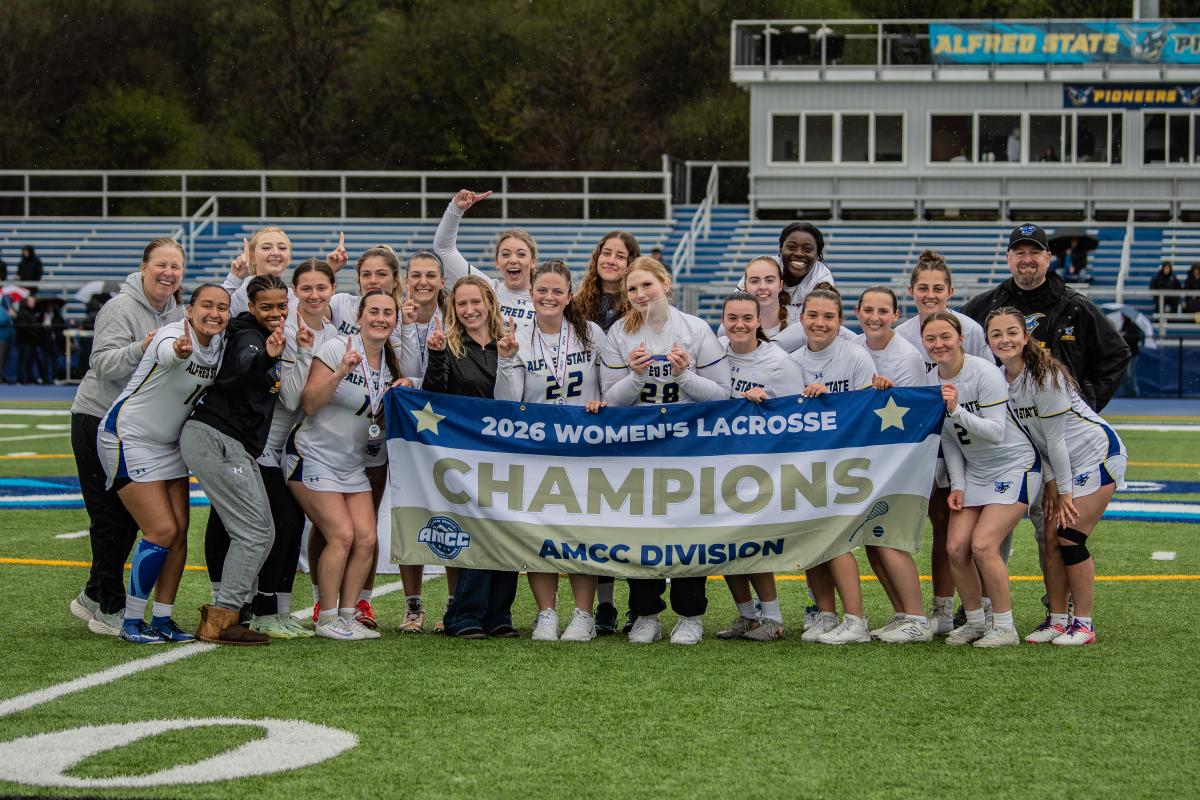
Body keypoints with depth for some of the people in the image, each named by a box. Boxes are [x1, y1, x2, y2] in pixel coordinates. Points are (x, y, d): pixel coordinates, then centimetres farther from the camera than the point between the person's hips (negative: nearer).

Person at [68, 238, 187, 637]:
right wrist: (140, 349, -39)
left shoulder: (178, 313, 7)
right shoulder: (121, 308, -15)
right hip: (98, 421, -7)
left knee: (130, 515, 10)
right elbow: (103, 364, -23)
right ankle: (110, 610, 2)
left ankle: (94, 597, 23)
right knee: (110, 517, -5)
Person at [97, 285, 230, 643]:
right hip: (128, 437, -8)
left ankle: (162, 619, 12)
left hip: (169, 444, 8)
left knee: (179, 532, 2)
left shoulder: (220, 343, -3)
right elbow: (167, 351, -49)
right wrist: (177, 349, -76)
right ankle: (132, 622, 0)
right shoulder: (173, 335, -26)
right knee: (162, 531, -11)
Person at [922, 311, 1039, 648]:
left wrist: (957, 410, -34)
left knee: (982, 544, -18)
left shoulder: (985, 373, -20)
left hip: (1015, 466, -6)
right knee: (956, 547, -6)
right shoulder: (932, 382, 1)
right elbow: (948, 438, 9)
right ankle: (975, 622, 13)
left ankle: (1005, 627, -6)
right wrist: (957, 485, 3)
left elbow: (997, 431, -23)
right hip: (974, 471, 6)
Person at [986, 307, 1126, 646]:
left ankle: (1083, 624, -3)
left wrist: (1065, 491, -15)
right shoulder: (999, 379, -3)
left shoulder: (1044, 376, -25)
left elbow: (1054, 439, -20)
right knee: (1051, 537, 0)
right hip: (1060, 465, 7)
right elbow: (1028, 435, 4)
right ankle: (1057, 619, 10)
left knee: (1070, 538, -11)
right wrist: (1050, 483, -1)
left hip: (1096, 453, -7)